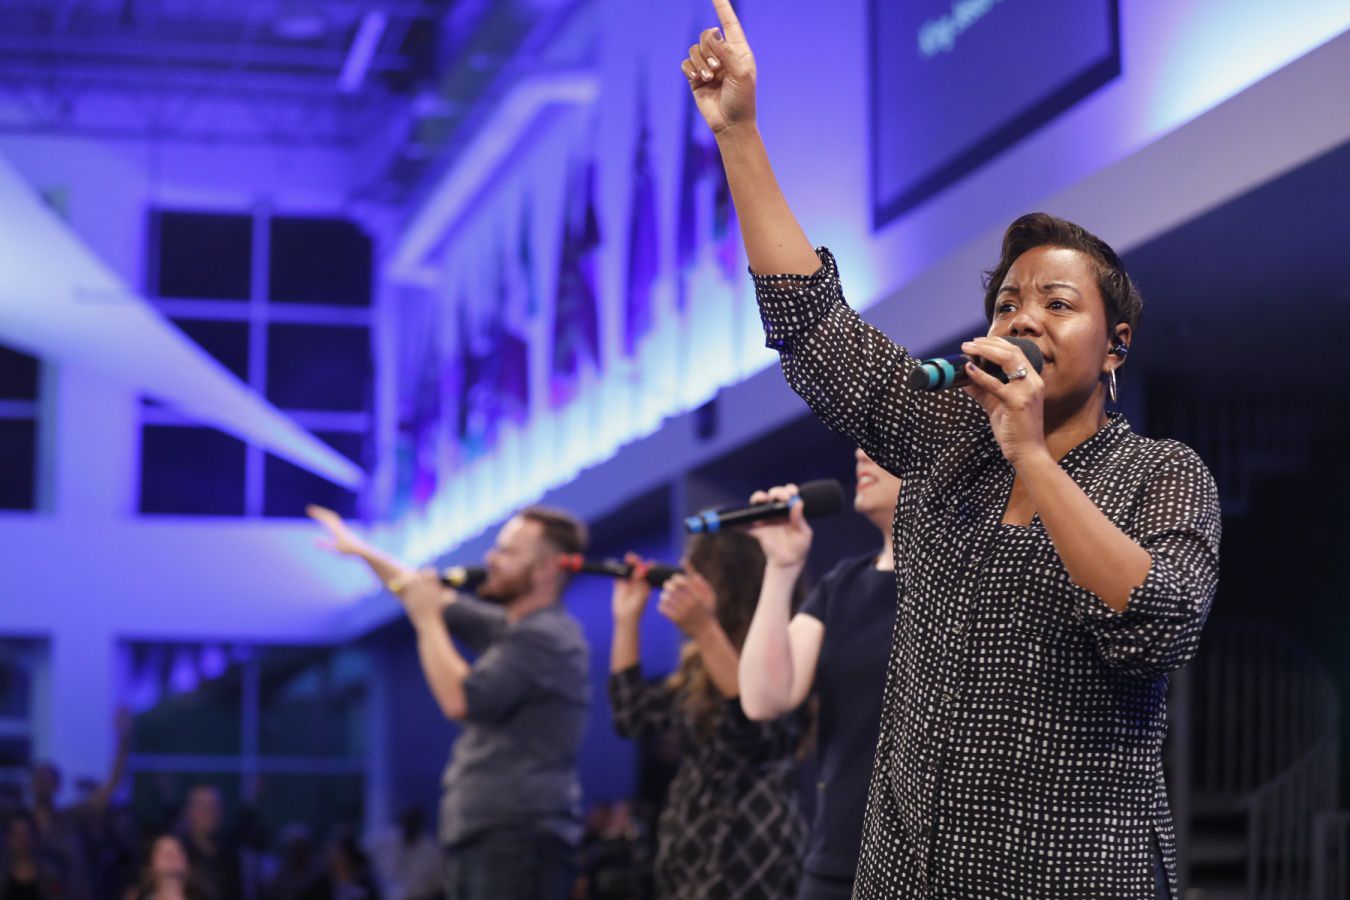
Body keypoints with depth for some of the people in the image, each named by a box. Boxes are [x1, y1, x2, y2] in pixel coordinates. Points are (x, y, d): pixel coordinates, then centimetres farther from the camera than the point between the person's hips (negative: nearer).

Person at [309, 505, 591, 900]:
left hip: (519, 840, -11)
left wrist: (427, 620, -9)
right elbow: (438, 600, 29)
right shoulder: (510, 627, 17)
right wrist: (363, 551, 28)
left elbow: (460, 700, -19)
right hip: (481, 837, 11)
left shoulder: (544, 637, -14)